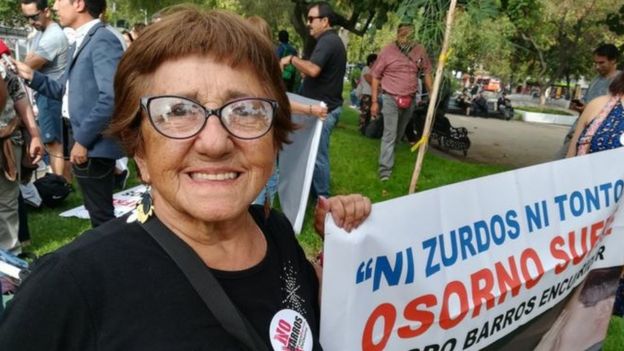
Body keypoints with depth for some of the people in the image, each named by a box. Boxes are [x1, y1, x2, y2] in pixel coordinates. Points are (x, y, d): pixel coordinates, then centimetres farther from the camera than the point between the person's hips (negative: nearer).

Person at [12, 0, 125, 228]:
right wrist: (31, 76, 7)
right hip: (84, 143, 10)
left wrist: (83, 140, -20)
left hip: (94, 146, -10)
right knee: (98, 213, 19)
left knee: (101, 215, 0)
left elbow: (110, 98, -25)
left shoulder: (102, 41, -15)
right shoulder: (83, 41, 16)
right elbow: (64, 90, 21)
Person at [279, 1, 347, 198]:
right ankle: (316, 192, 25)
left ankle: (321, 198, 5)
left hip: (323, 109, -11)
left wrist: (291, 59, -18)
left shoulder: (327, 41, -16)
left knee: (318, 155, -4)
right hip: (326, 106, 11)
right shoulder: (333, 40, 18)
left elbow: (313, 69, -31)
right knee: (317, 153, 16)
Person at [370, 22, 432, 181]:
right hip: (390, 98, -4)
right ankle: (385, 169, -10)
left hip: (410, 100, 4)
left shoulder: (420, 51, -1)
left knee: (399, 133, 19)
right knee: (389, 134, -10)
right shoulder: (387, 51, -10)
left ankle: (388, 156, 39)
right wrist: (374, 101, -7)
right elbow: (375, 77, -5)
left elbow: (427, 73, 9)